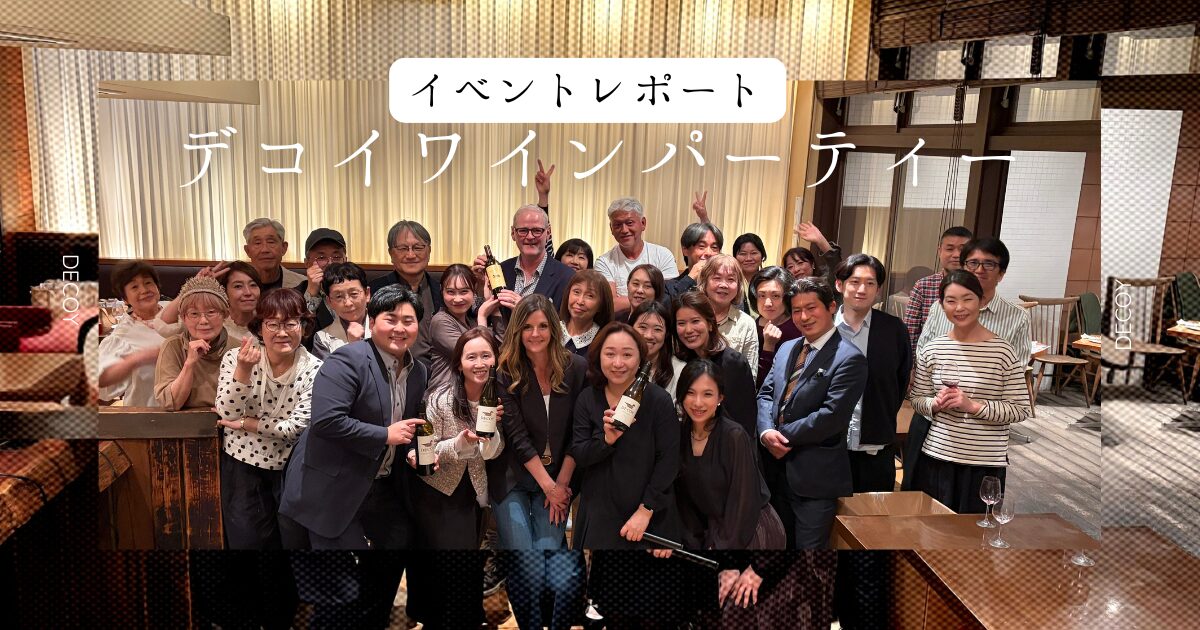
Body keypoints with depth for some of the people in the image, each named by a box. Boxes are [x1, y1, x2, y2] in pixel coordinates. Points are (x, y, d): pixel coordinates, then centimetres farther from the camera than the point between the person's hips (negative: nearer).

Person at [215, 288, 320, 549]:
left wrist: (244, 423, -14)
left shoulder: (315, 370, -11)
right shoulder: (236, 357, -7)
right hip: (241, 468, 0)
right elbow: (227, 415, -16)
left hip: (288, 470, 0)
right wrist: (243, 369, -28)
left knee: (291, 540, 10)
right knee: (246, 540, 7)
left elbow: (295, 427, -15)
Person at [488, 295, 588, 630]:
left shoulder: (577, 368, -2)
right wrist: (548, 486, -11)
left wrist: (561, 483, -5)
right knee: (527, 570, -11)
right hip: (513, 480, -1)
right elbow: (516, 435, -9)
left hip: (558, 481, 1)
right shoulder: (505, 372, -6)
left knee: (560, 568, -12)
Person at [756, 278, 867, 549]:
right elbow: (765, 394, 9)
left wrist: (783, 436, -13)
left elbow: (832, 416, -20)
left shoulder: (849, 359, -13)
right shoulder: (787, 349, 12)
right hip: (777, 468, 7)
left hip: (815, 476, -7)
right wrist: (766, 431, -10)